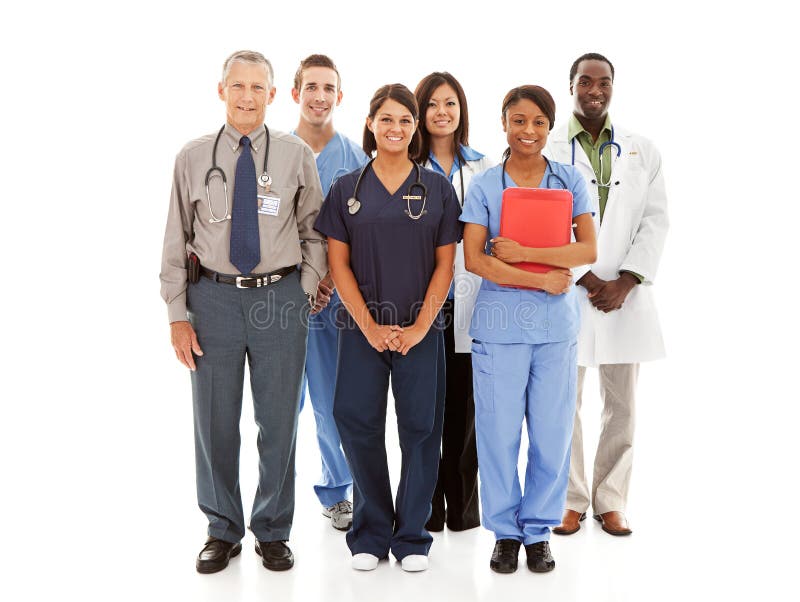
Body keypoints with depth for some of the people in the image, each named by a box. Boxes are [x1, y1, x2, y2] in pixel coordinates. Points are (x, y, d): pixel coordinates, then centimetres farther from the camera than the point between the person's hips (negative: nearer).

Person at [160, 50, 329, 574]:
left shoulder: (296, 156, 1)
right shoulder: (194, 157, 2)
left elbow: (314, 231, 7)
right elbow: (177, 241, 3)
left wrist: (306, 291, -4)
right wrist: (178, 314, -1)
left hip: (280, 296, 0)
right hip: (213, 295, 1)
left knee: (279, 420, 8)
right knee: (215, 420, 9)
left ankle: (273, 532, 26)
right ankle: (223, 531, 28)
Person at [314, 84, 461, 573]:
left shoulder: (437, 188, 4)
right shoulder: (347, 190, 4)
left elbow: (445, 264, 1)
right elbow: (339, 265, 1)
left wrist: (419, 327, -8)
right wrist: (370, 327, -8)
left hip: (421, 330, 0)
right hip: (362, 329, 1)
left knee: (420, 428, 3)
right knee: (359, 426, 2)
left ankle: (412, 536, 18)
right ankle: (370, 534, 19)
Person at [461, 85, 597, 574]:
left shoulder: (570, 180, 7)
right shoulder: (484, 186, 3)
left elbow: (589, 249, -3)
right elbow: (474, 260, -5)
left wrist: (522, 253, -13)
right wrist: (542, 279, -11)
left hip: (556, 323, 1)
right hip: (499, 324, -1)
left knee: (553, 431, 4)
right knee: (499, 431, 3)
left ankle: (539, 530, 21)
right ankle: (506, 531, 20)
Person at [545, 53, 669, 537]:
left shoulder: (642, 151, 10)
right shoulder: (548, 153, 2)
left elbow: (656, 221, 4)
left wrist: (625, 283, -8)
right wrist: (586, 279, -10)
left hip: (626, 295, 3)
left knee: (622, 405, 8)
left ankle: (611, 501, 21)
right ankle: (571, 500, 16)